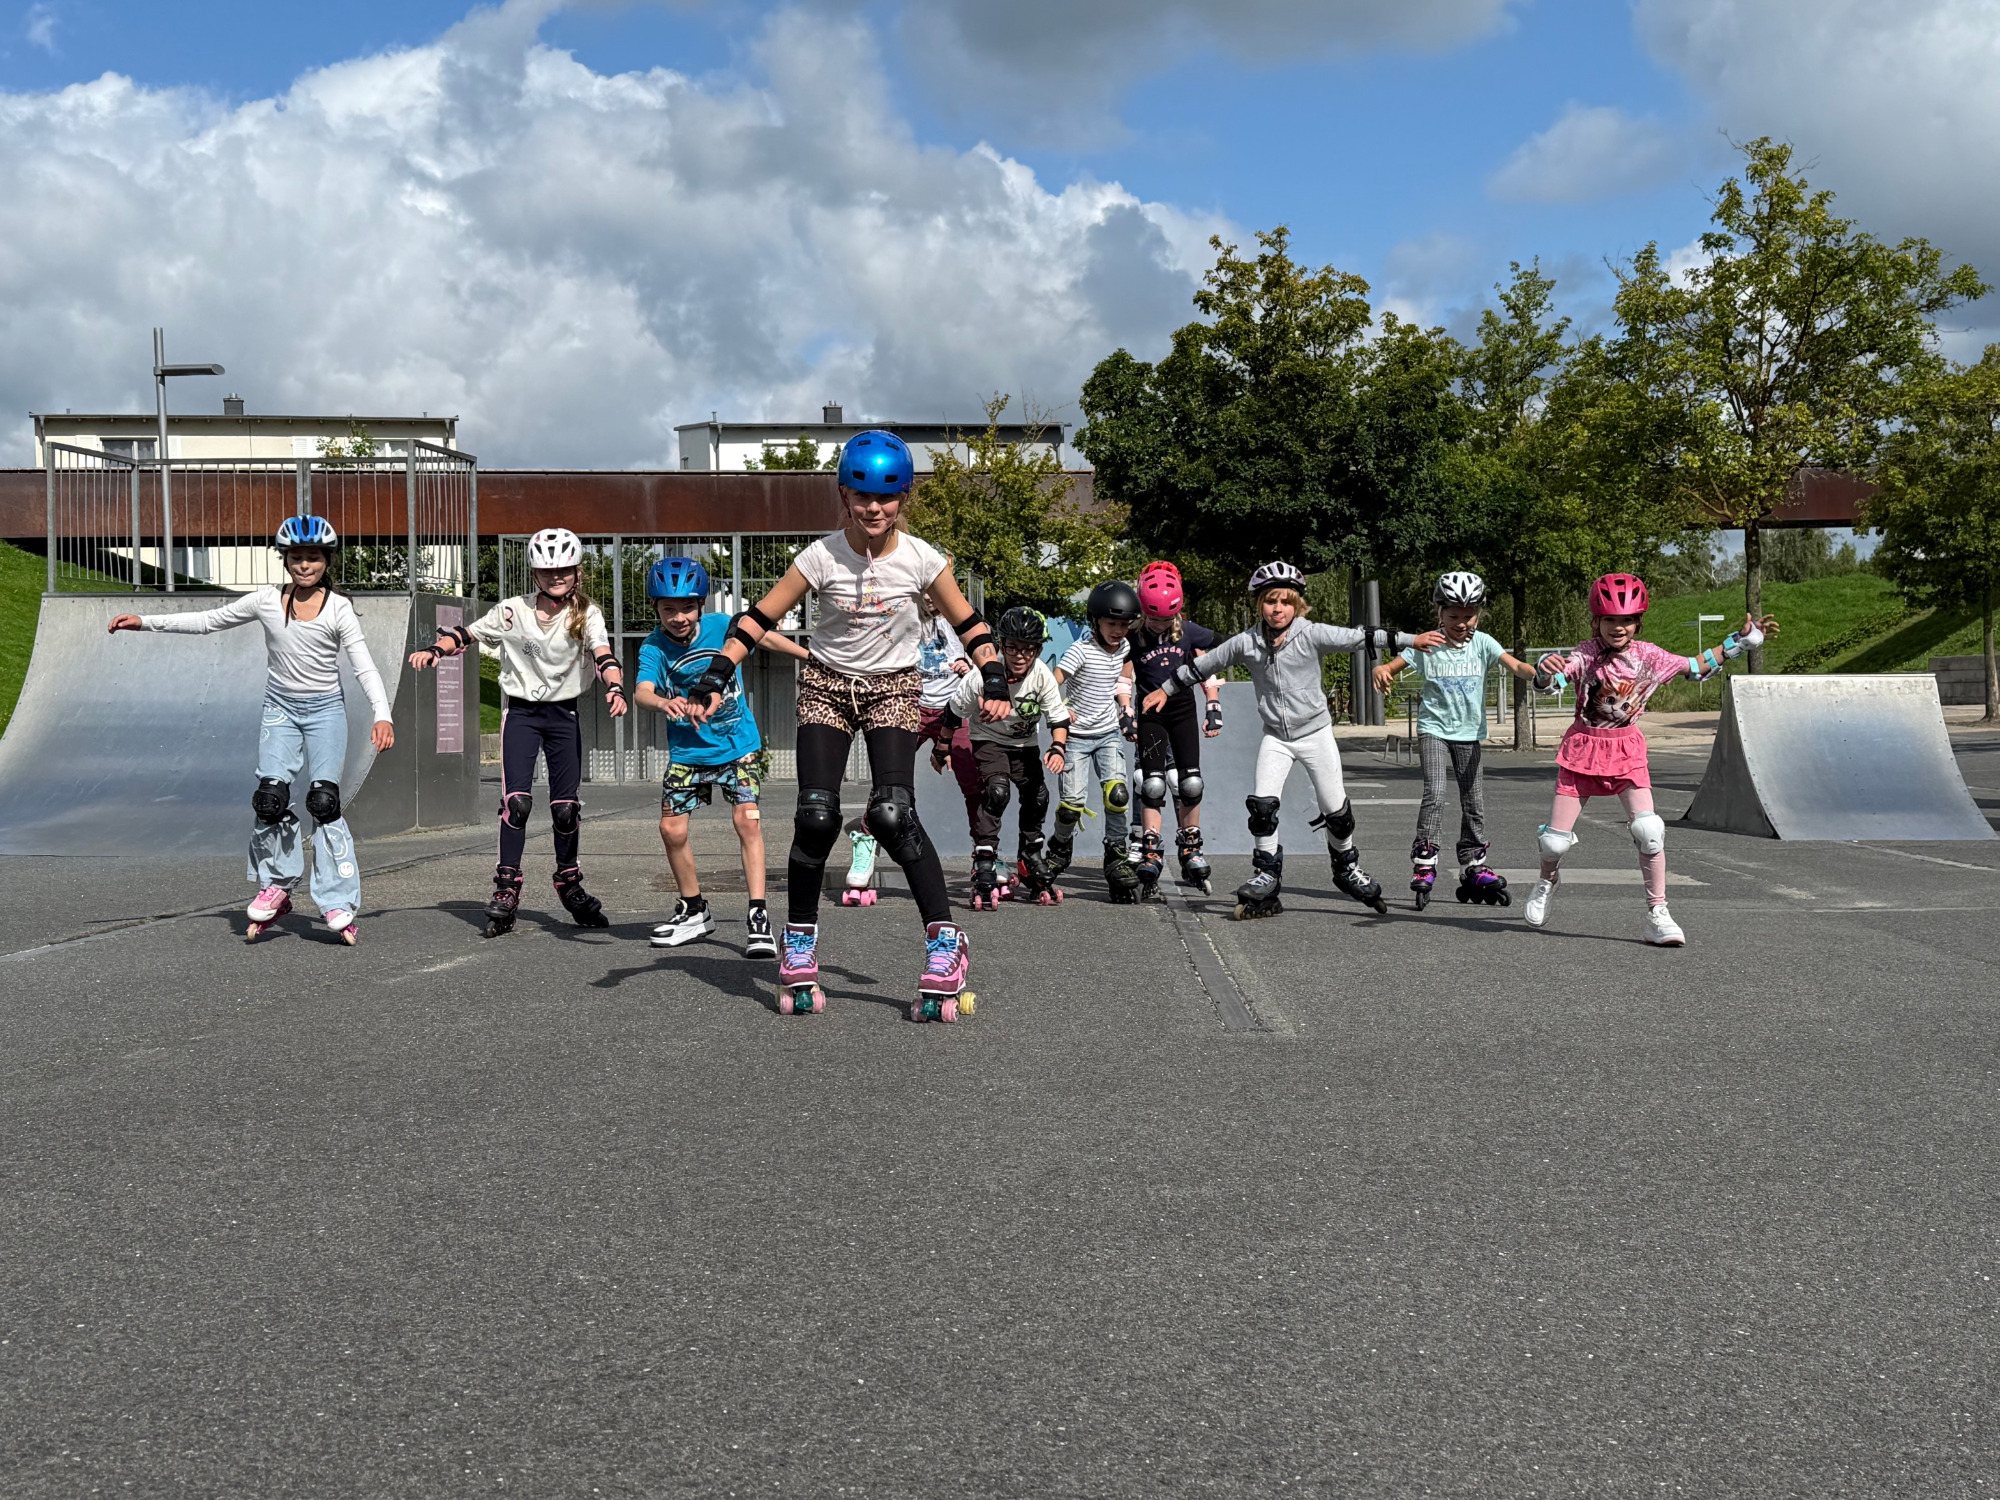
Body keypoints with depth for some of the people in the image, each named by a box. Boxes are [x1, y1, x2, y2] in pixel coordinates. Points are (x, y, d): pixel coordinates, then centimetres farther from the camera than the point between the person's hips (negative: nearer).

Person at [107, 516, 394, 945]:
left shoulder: (338, 609, -6)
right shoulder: (267, 601, 0)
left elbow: (364, 666, -11)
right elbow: (208, 621, 8)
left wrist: (382, 715, -25)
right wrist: (144, 621, 3)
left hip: (326, 710, -2)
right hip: (281, 708, 2)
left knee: (324, 801, -10)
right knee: (270, 795, -10)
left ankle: (338, 902, -6)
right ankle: (275, 886, 10)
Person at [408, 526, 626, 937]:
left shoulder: (586, 615, -1)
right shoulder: (512, 612, 1)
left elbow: (603, 655, -17)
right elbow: (466, 634, 8)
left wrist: (614, 688, -36)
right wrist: (434, 649, -12)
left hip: (564, 716, 1)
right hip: (520, 713, 0)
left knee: (566, 807, 1)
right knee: (517, 801, -14)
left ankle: (569, 886, 22)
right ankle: (507, 889, -7)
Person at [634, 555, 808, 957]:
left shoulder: (721, 627, -11)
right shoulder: (653, 647, -13)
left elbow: (766, 638, 6)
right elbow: (643, 690, -30)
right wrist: (663, 703, -54)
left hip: (737, 743, -1)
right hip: (687, 750, 2)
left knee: (748, 819, -16)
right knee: (671, 829, -2)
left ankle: (758, 916, -14)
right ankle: (694, 909, 20)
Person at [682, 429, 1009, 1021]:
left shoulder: (920, 559, -10)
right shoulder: (822, 556, -11)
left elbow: (968, 623, 2)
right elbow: (759, 618, -7)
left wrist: (994, 681, -11)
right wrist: (713, 680, -15)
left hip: (893, 688, -1)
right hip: (827, 686, 1)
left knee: (892, 814, -18)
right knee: (816, 816, -11)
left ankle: (944, 942, -9)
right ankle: (799, 947, 8)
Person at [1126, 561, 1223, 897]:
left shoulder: (1189, 633, -3)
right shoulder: (1133, 638, -9)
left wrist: (1214, 710, 1)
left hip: (1183, 711, 2)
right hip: (1150, 715, -2)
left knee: (1190, 783, -1)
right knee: (1153, 784, -10)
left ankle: (1190, 851, 13)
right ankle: (1150, 857, -6)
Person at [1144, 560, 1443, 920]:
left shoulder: (1311, 635, -10)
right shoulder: (1245, 643, -3)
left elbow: (1358, 637, -15)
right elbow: (1204, 665, 7)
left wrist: (1409, 640, -21)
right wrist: (1166, 689, 14)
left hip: (1316, 732, -1)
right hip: (1276, 738, 1)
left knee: (1336, 810, 3)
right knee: (1262, 806, -11)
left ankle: (1347, 867, 27)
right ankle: (1266, 876, 3)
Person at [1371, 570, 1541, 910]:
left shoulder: (1482, 643, -2)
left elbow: (1515, 665, -14)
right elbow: (1391, 666, -7)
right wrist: (1380, 672, -33)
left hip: (1469, 732, 3)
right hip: (1434, 729, -3)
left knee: (1474, 803, 7)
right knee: (1434, 795, -18)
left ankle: (1473, 868, 21)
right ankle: (1423, 863, -11)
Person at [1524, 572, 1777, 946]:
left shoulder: (1648, 656, -2)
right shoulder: (1586, 654, -12)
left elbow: (1696, 667, 13)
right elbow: (1549, 681, -27)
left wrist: (1740, 640, 11)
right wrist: (1545, 669, -52)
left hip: (1627, 750, 2)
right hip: (1583, 747, -2)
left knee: (1648, 829, -19)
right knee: (1555, 840, -2)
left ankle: (1657, 914, -7)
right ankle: (1547, 879, 35)